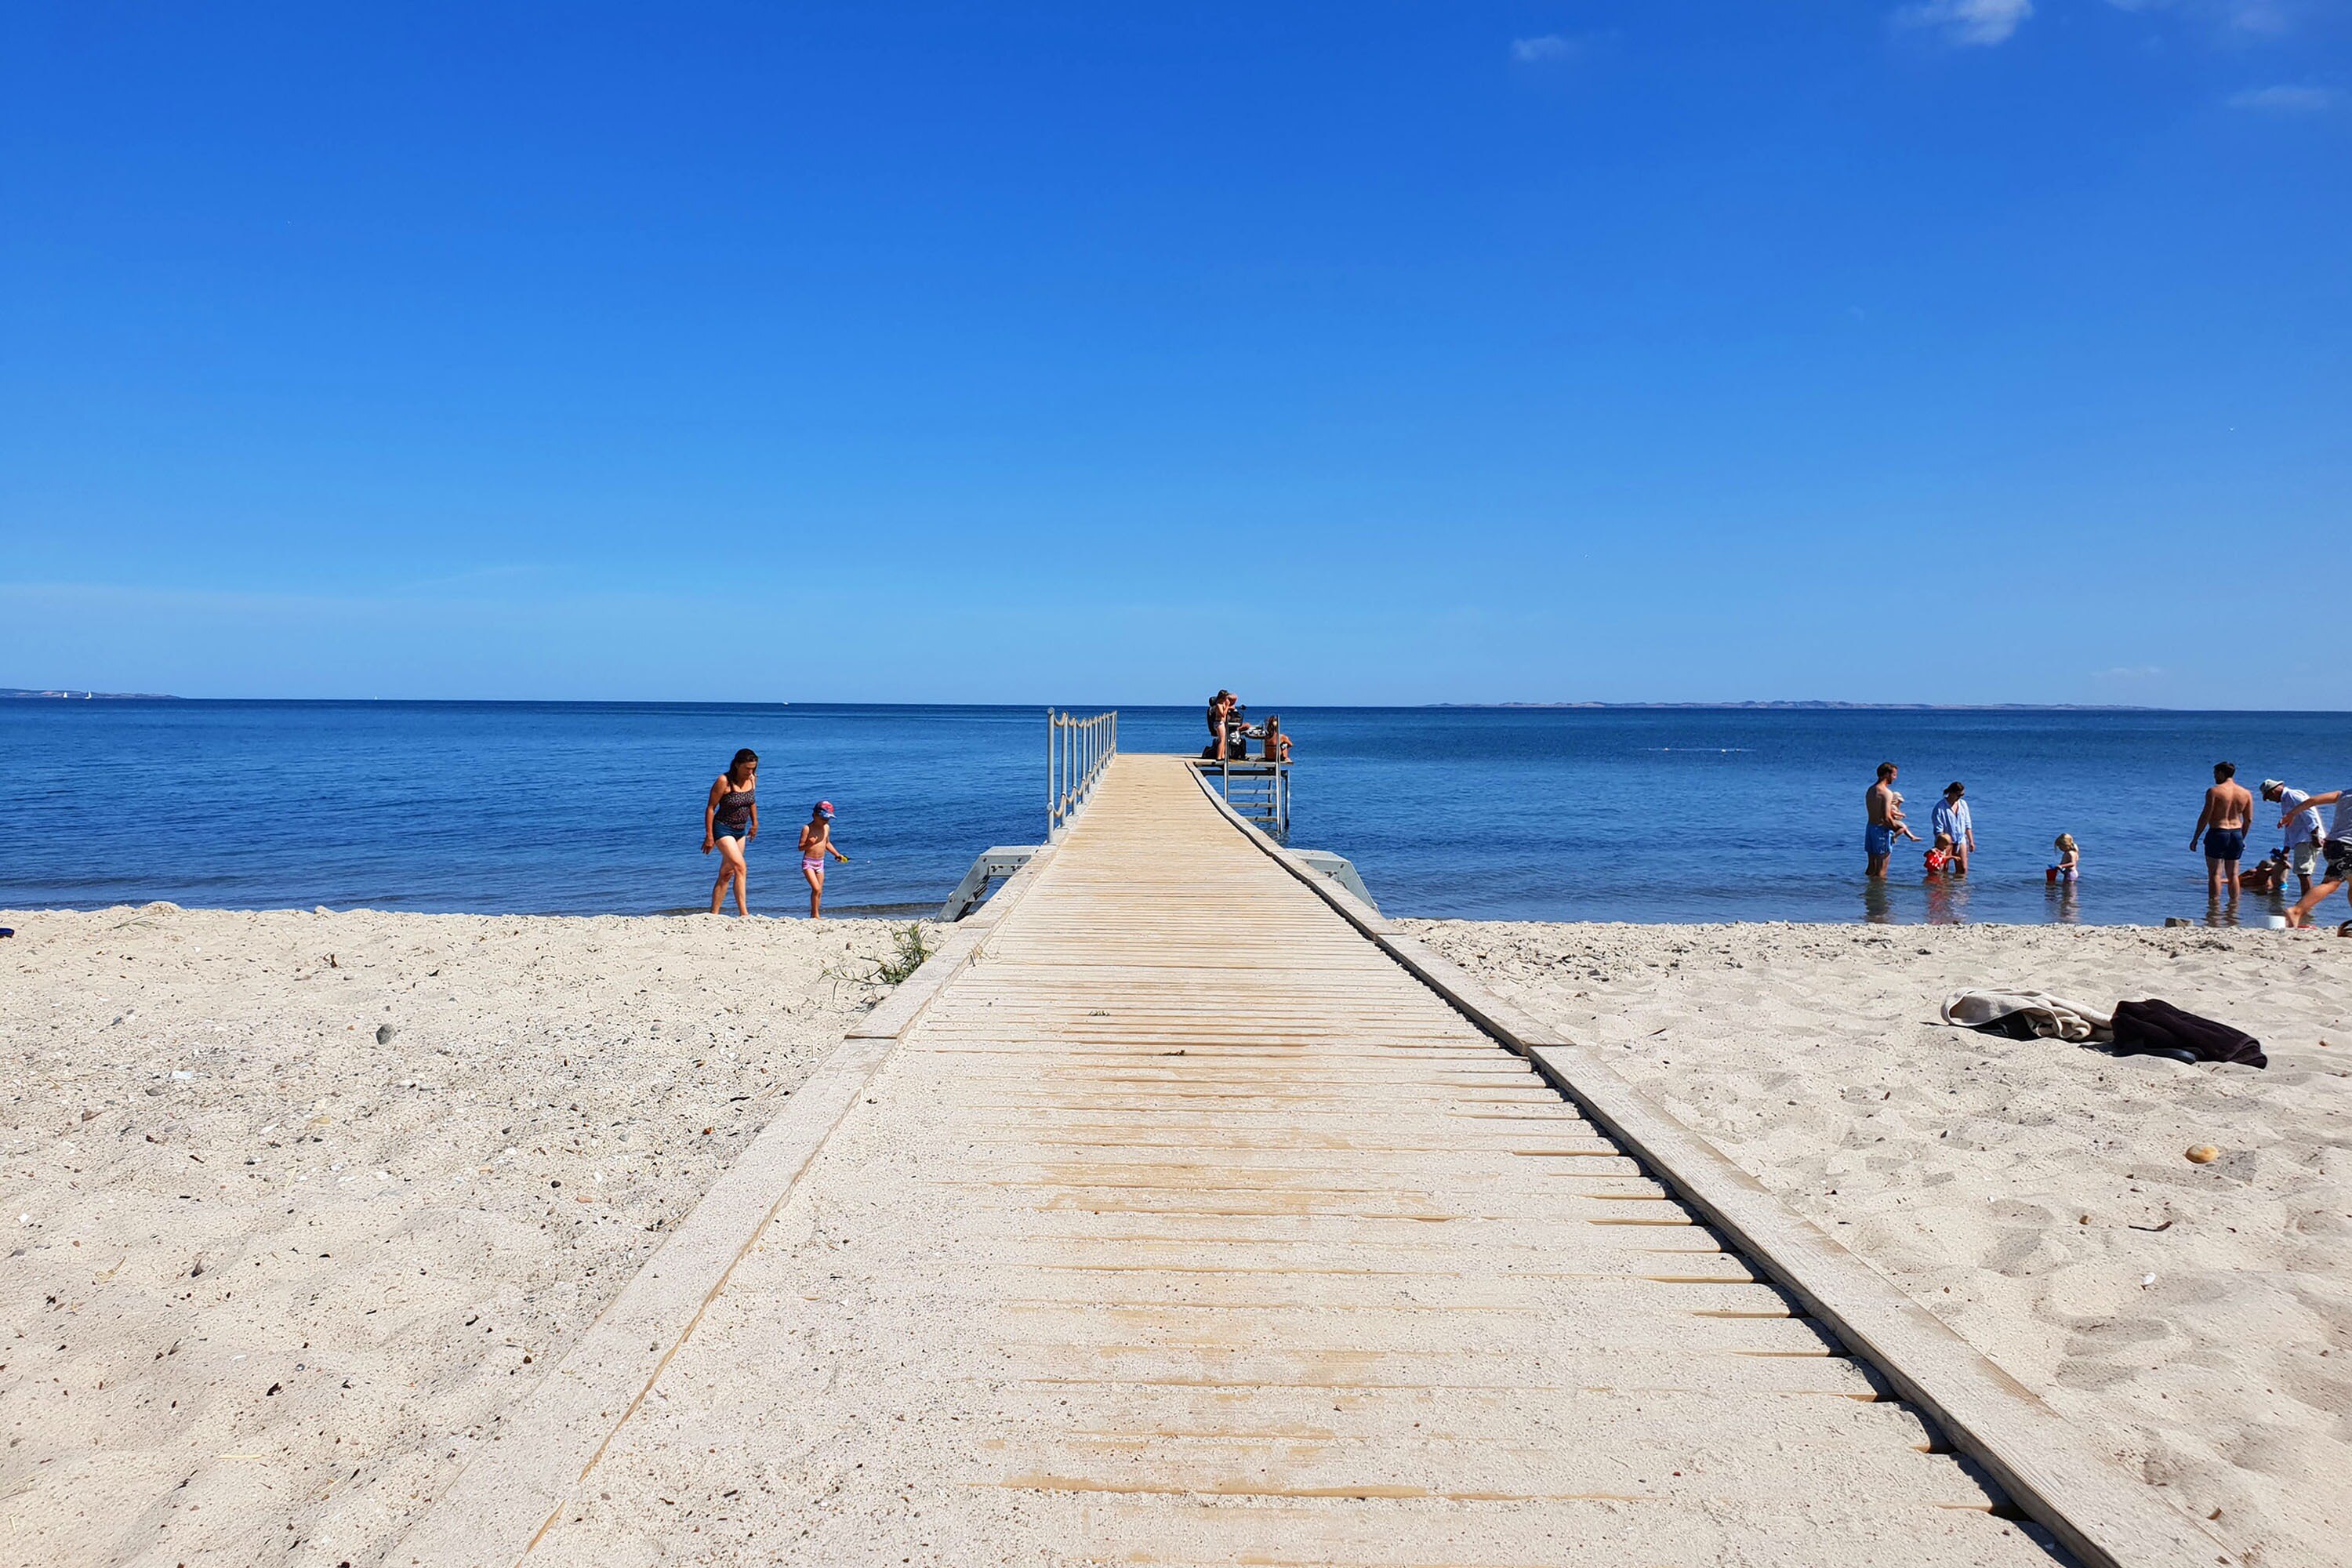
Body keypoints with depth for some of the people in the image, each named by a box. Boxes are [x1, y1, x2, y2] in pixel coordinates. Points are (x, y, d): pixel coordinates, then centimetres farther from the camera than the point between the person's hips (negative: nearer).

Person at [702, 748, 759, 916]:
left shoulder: (752, 779, -1)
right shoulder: (724, 781, -19)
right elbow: (711, 807, -14)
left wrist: (755, 823, 20)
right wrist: (709, 836, -15)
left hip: (740, 831, 7)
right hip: (722, 829, -7)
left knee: (727, 874, 9)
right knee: (741, 868, -19)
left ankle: (713, 914, 16)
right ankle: (744, 913, -21)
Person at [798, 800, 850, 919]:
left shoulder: (827, 827, 5)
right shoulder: (808, 829, -14)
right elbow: (800, 847, -12)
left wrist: (837, 854, 16)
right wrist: (809, 844, -31)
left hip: (820, 863, 7)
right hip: (808, 862, -6)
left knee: (819, 891, 7)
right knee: (816, 888, -17)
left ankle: (814, 916, 15)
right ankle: (815, 915, -8)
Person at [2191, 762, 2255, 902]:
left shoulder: (2214, 791, -10)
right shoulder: (2246, 793, 6)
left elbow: (2205, 816, -12)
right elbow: (2249, 820, 9)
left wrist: (2195, 838, -6)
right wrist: (2242, 838, 21)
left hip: (2217, 833, -5)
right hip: (2236, 834, 5)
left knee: (2215, 874, -2)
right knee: (2233, 874, 12)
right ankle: (2234, 904, 15)